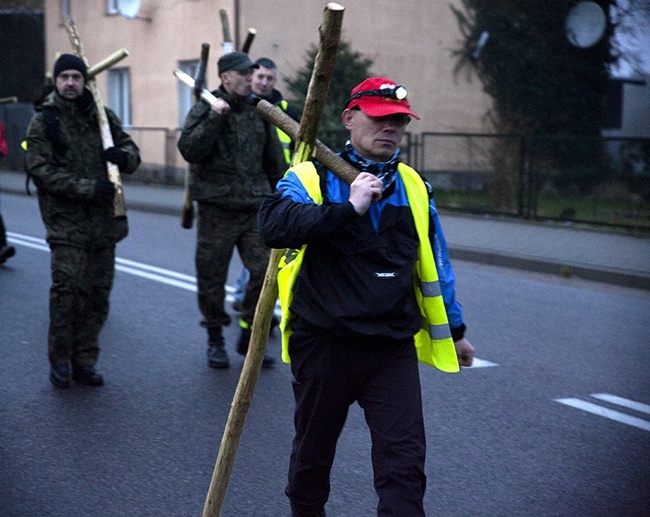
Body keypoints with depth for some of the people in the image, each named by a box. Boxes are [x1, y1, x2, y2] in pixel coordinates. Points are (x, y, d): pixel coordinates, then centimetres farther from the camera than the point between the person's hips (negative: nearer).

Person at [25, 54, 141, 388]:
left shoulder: (103, 117, 12)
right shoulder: (43, 122, 0)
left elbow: (132, 151, 13)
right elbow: (41, 170, -9)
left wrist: (123, 156, -12)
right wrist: (87, 187, -19)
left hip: (104, 221, 4)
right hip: (66, 221, -4)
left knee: (98, 293, 6)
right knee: (66, 289, -12)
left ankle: (84, 361, 18)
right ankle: (59, 361, 4)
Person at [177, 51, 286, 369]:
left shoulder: (259, 111, 10)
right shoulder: (204, 110, -2)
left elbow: (274, 159, 17)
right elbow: (189, 150, -17)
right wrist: (215, 117, -22)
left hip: (256, 209, 3)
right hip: (216, 209, -3)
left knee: (266, 271, -5)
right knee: (212, 278, 5)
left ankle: (249, 335, 13)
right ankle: (215, 340, 24)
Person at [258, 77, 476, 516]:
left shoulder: (413, 187, 11)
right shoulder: (312, 177, -3)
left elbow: (434, 263, 21)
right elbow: (274, 225, -24)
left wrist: (454, 329, 26)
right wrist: (348, 208, -27)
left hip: (393, 348, 3)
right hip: (324, 344, -2)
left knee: (405, 463, -5)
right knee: (313, 451, 15)